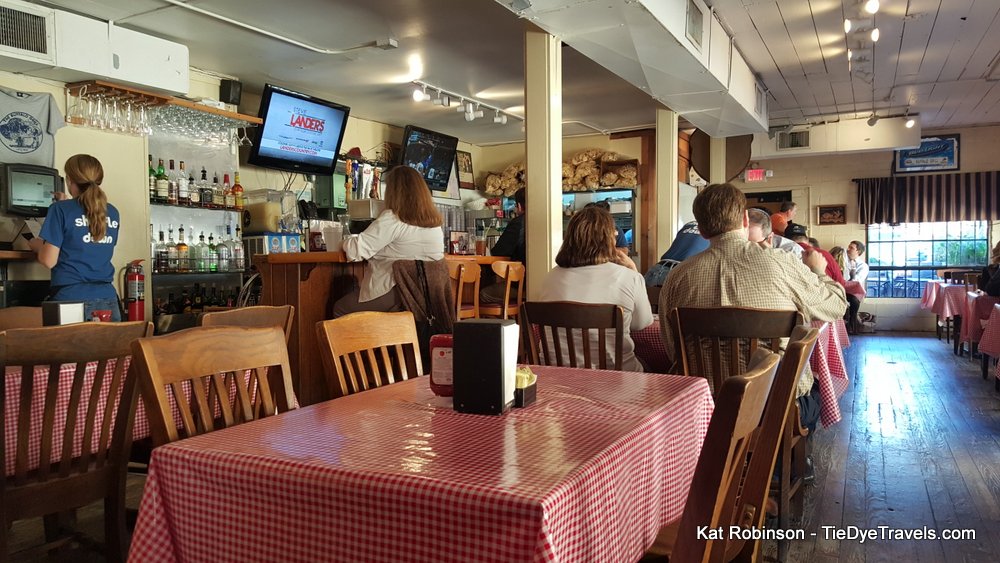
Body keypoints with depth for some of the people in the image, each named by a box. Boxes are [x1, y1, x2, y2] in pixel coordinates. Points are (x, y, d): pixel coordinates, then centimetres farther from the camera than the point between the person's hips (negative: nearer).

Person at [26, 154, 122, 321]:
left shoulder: (61, 209, -5)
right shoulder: (113, 213, 8)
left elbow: (49, 261, -7)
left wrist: (35, 245, 14)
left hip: (72, 300, -4)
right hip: (107, 299, 4)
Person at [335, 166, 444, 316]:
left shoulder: (392, 219, -16)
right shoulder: (435, 221, 5)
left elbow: (356, 251, -17)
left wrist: (348, 241, 6)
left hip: (396, 293, -8)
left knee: (339, 309, 17)